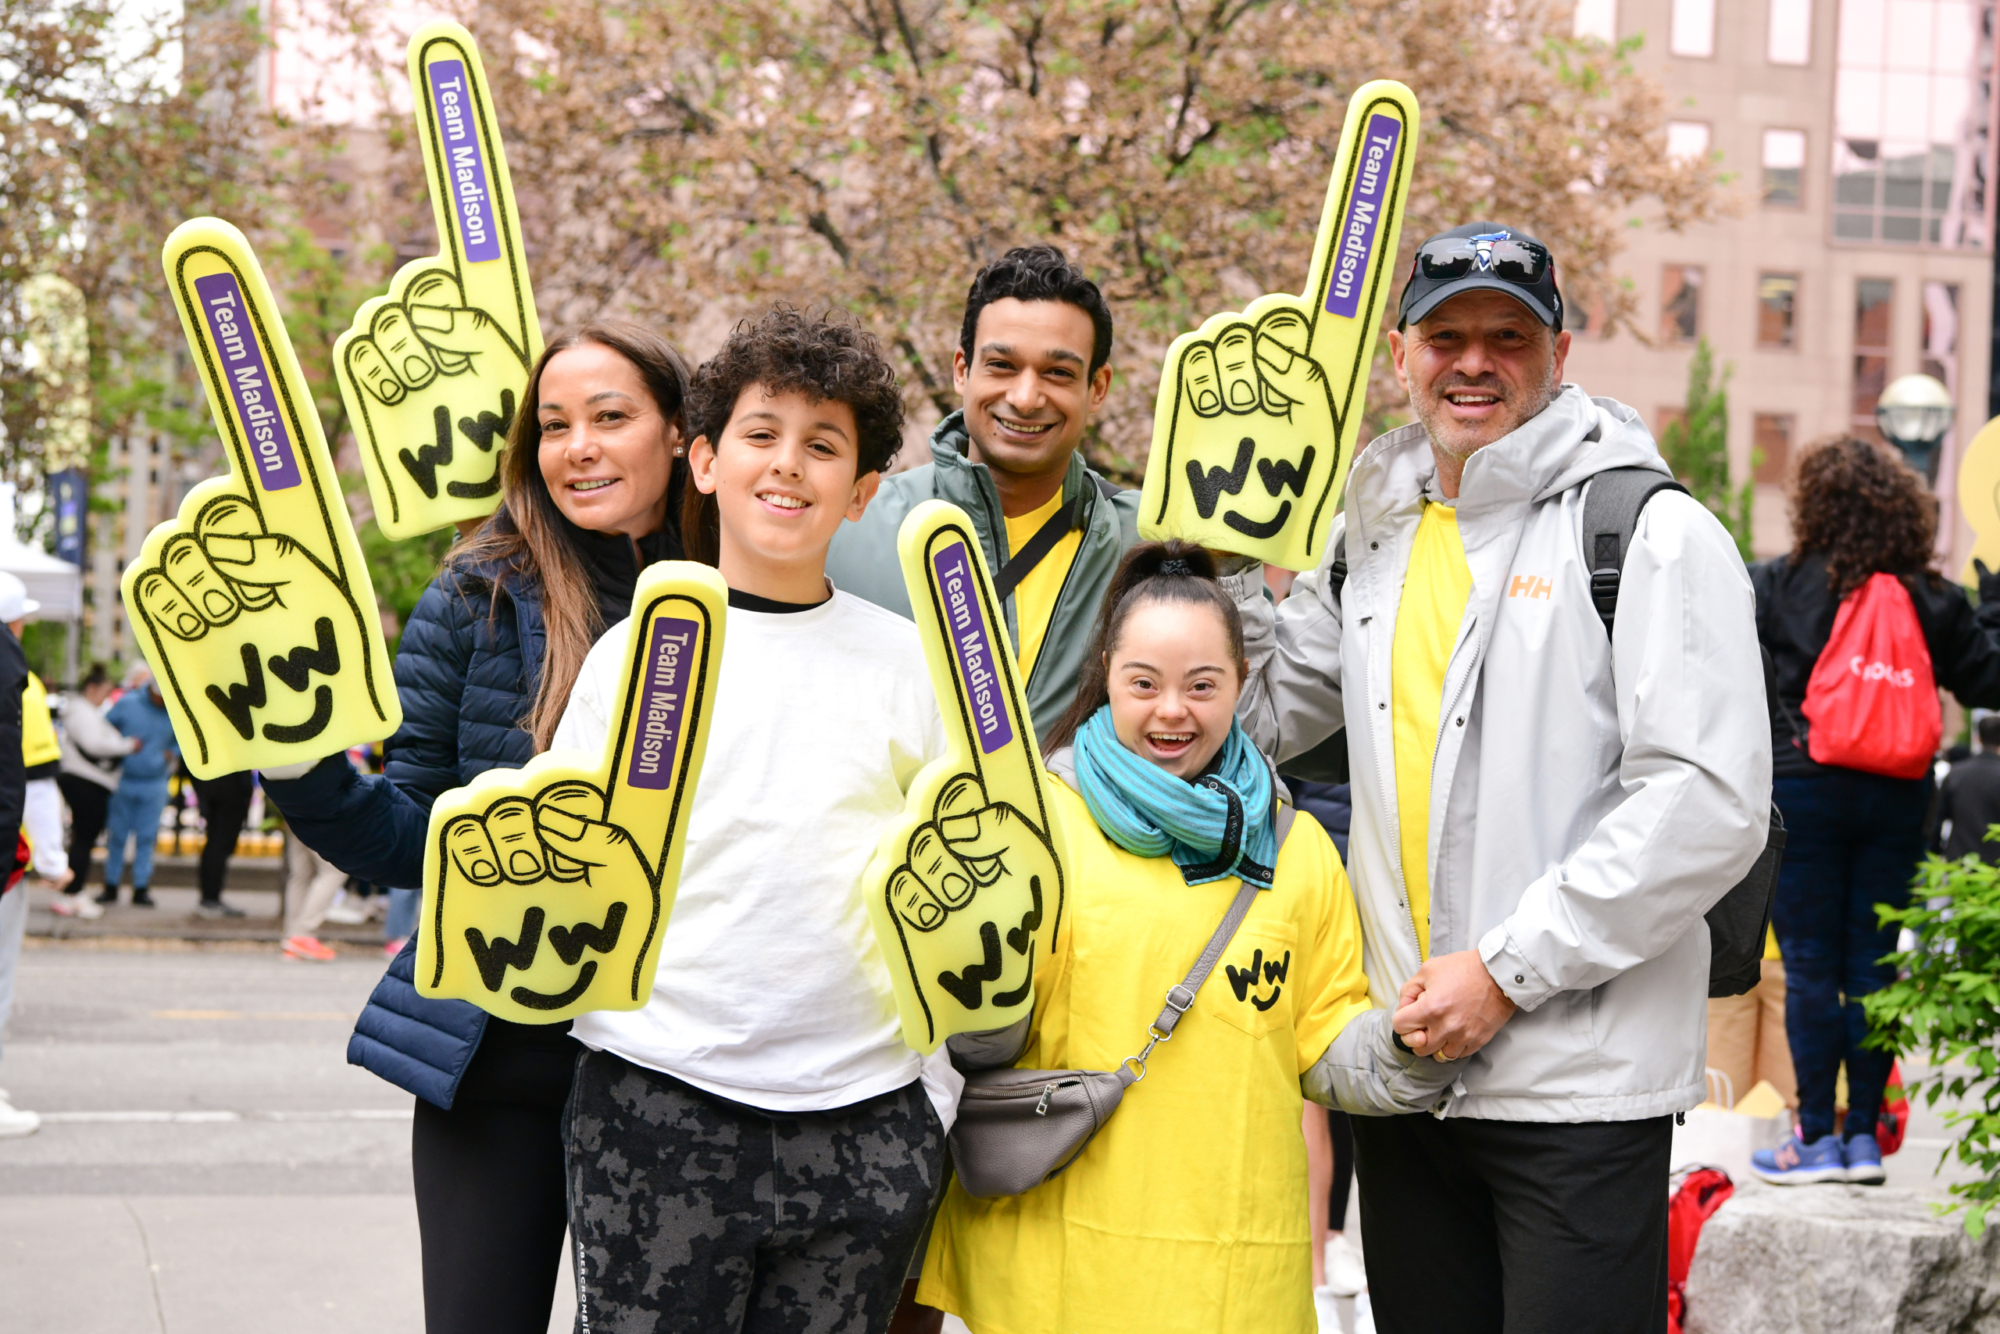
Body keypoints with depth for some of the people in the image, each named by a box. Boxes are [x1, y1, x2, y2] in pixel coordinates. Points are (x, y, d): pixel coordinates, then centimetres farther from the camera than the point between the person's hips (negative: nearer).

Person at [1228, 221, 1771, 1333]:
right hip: (1404, 1068, 6)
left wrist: (1508, 969, -16)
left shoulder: (1649, 531, -8)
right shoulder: (1373, 538, 13)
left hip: (1581, 1084, -6)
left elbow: (1711, 805, -16)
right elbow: (1265, 716, 22)